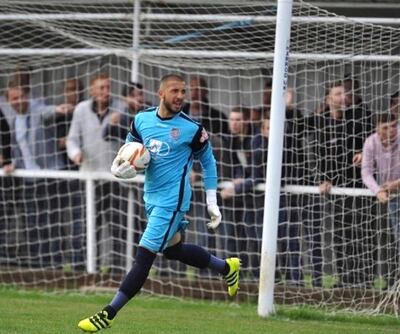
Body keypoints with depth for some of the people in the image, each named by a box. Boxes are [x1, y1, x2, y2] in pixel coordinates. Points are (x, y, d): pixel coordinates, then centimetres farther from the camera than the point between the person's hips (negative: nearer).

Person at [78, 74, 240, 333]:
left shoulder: (191, 129, -12)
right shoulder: (141, 120, 0)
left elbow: (208, 163, 0)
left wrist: (212, 203, 0)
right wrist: (118, 167, -9)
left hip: (172, 201, -7)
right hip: (152, 198, 7)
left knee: (145, 255, -9)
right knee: (174, 250, 20)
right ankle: (227, 268, 42)